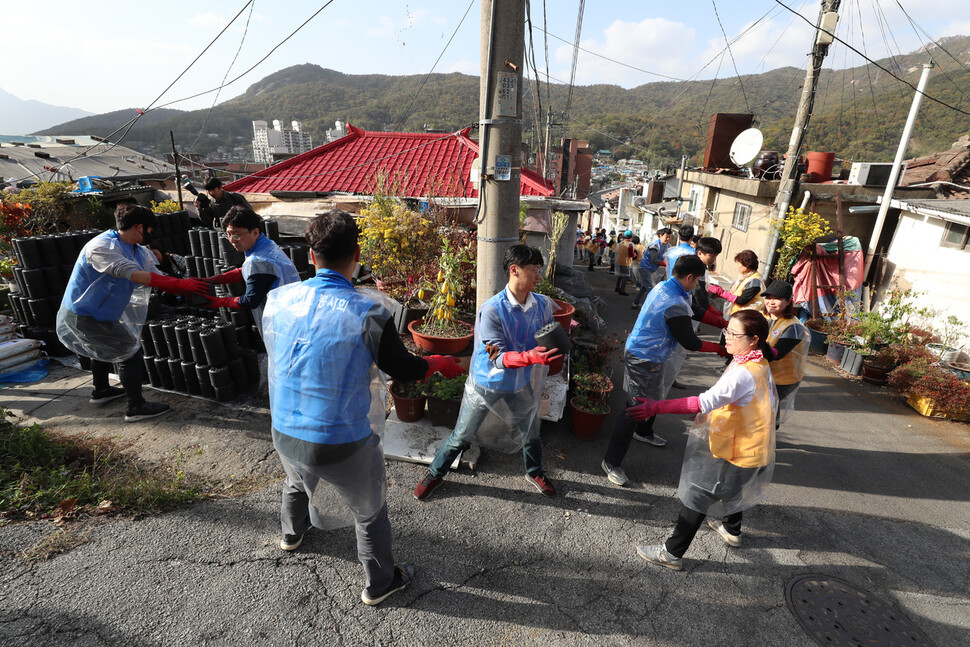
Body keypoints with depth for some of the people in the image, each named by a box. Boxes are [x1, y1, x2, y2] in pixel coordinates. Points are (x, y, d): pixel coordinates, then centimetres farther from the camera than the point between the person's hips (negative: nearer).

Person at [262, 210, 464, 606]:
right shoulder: (369, 316, -26)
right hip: (344, 446, -5)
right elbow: (404, 369, -12)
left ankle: (292, 534, 67)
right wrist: (439, 363, 9)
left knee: (296, 479, 38)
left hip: (284, 436, 6)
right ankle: (379, 584, 43)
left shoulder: (277, 300, -11)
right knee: (370, 512, 22)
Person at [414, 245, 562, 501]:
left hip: (521, 385, 5)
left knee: (531, 432, 22)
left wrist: (551, 350, -17)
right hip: (487, 385, -4)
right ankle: (435, 474, 37)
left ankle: (534, 472, 53)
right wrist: (529, 357, -46)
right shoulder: (492, 310, -26)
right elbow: (498, 357, -28)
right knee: (461, 437, 11)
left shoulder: (543, 305, -9)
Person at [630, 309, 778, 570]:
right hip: (753, 445, 10)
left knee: (697, 495, 0)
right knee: (733, 487, 32)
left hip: (736, 449, -10)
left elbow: (704, 402, -41)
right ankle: (731, 529, 58)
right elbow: (771, 399, 14)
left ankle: (672, 552, 10)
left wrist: (657, 407, -43)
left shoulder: (743, 374, -32)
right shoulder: (761, 365, -1)